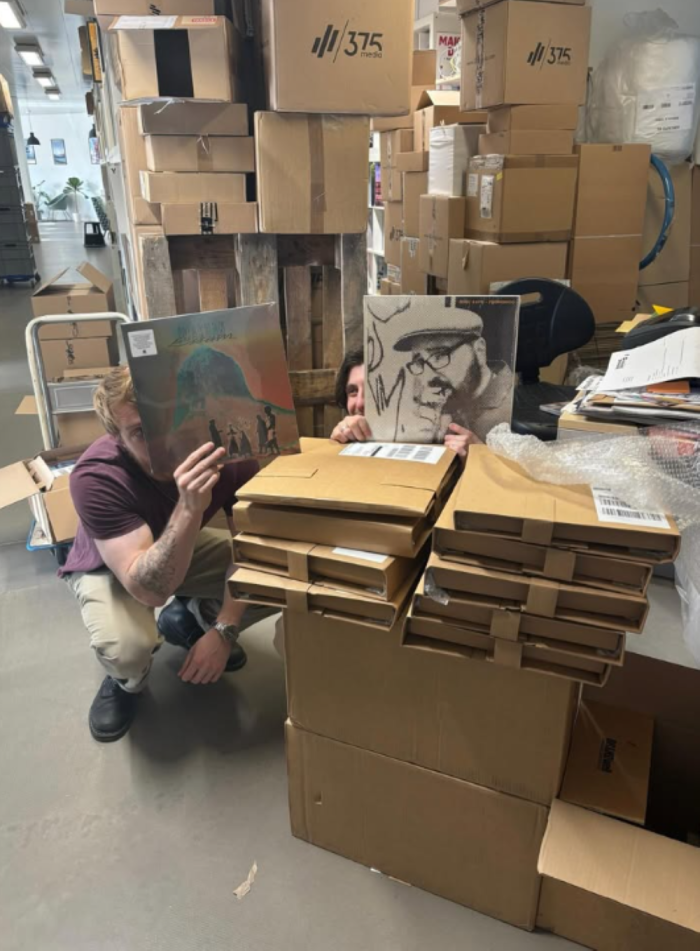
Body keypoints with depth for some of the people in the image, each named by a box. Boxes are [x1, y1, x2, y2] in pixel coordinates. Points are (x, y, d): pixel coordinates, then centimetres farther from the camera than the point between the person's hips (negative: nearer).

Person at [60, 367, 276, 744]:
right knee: (126, 647, -35)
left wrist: (224, 629, -27)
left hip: (188, 546, 3)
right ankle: (126, 680, 6)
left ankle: (190, 618, 9)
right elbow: (150, 589, -43)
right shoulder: (96, 476, -36)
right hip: (110, 564, -3)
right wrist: (189, 508, -57)